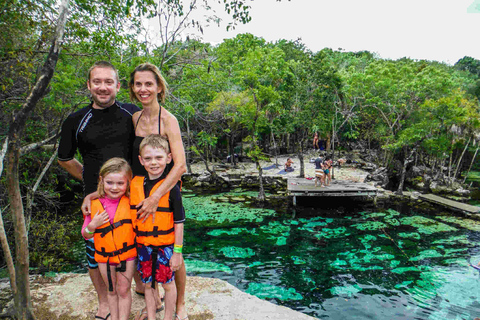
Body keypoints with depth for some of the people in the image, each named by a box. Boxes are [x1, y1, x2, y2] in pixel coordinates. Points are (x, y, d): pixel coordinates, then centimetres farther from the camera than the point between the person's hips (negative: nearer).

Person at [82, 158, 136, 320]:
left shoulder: (130, 202, -10)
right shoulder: (94, 205, -9)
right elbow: (86, 235, -2)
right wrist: (93, 225, -21)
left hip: (127, 253, -2)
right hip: (104, 255, 2)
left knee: (123, 290, 10)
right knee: (112, 290, 20)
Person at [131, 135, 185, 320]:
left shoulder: (171, 188, -15)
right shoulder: (135, 184, -3)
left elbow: (179, 222, -12)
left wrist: (177, 251, -11)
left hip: (165, 245, -4)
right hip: (143, 245, 4)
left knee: (167, 283, 14)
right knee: (147, 283, 19)